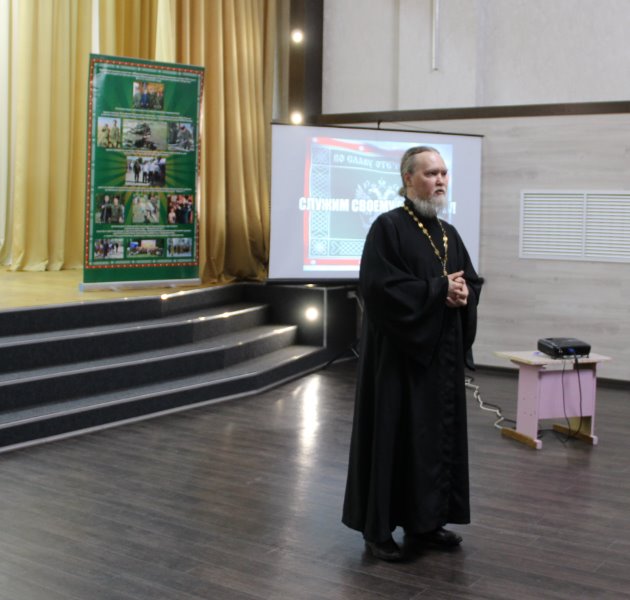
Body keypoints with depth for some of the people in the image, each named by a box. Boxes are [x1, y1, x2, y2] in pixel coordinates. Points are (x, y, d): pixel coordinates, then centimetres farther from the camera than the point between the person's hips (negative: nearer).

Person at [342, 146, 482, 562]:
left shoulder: (449, 233, 12)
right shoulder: (387, 227, -11)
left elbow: (473, 281, 15)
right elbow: (379, 286, -21)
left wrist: (464, 293, -9)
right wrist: (438, 290, -19)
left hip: (442, 353, 8)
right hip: (399, 353, -7)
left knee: (439, 433, 11)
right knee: (394, 435, -2)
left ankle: (426, 522, 23)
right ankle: (378, 527, 10)